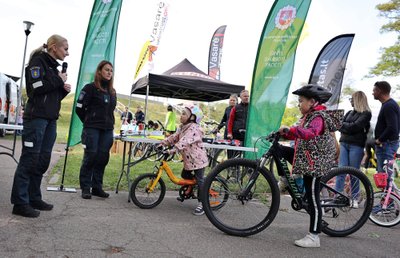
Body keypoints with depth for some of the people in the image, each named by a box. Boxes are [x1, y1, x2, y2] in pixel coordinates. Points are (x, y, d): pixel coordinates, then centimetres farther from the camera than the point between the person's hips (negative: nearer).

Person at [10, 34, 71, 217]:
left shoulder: (53, 66, 21)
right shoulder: (38, 61, -4)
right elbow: (36, 87, -19)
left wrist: (64, 89, 4)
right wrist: (59, 80, -8)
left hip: (50, 120, 9)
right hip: (36, 118, -9)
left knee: (43, 160, 8)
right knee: (29, 159, -8)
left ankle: (34, 198, 16)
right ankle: (20, 203, -4)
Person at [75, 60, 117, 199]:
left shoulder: (112, 92, 15)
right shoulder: (90, 88, -3)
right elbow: (79, 108, -3)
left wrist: (109, 123, 13)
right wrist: (89, 122, 5)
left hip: (107, 130, 5)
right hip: (92, 129, -5)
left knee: (103, 158, 4)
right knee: (90, 157, -6)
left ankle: (97, 187, 14)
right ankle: (85, 187, 5)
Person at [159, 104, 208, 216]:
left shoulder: (194, 128, -20)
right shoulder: (183, 127, 11)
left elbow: (186, 140, -35)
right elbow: (174, 137, 8)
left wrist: (175, 148, -46)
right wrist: (163, 143, -4)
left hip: (197, 159, -9)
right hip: (188, 159, 9)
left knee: (199, 180, -3)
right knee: (185, 175, 14)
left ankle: (202, 203, 4)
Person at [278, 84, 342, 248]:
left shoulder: (318, 117, -17)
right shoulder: (309, 116, 15)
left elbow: (310, 133, -37)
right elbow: (298, 135, 14)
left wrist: (290, 130, -45)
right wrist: (283, 133, 2)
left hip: (314, 162, -10)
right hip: (306, 159, 10)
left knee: (313, 198, -5)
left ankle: (314, 237, 4)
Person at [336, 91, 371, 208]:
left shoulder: (366, 113, 1)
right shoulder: (349, 113, 20)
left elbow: (356, 126, -12)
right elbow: (340, 126, 11)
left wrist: (344, 125, 0)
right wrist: (349, 128, -7)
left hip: (356, 146, -5)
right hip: (344, 143, 5)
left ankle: (355, 198, 10)